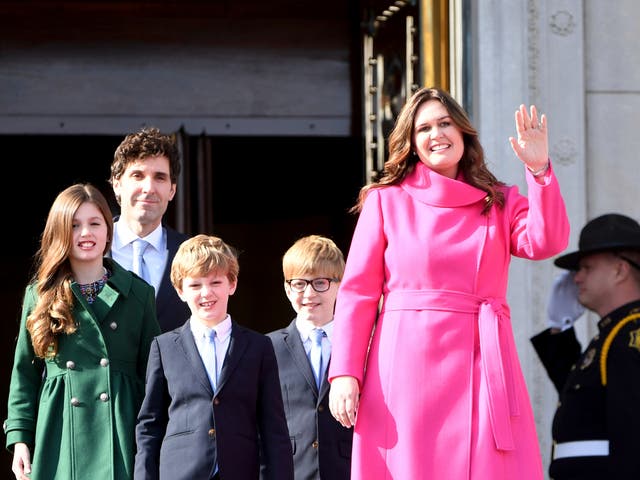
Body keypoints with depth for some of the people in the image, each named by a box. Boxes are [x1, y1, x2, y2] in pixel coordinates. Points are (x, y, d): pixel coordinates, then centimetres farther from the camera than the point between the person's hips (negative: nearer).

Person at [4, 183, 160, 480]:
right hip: (59, 436, 0)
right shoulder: (40, 295, 9)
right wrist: (19, 437, 1)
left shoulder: (137, 293, 9)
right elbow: (24, 372, 10)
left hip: (121, 436, 0)